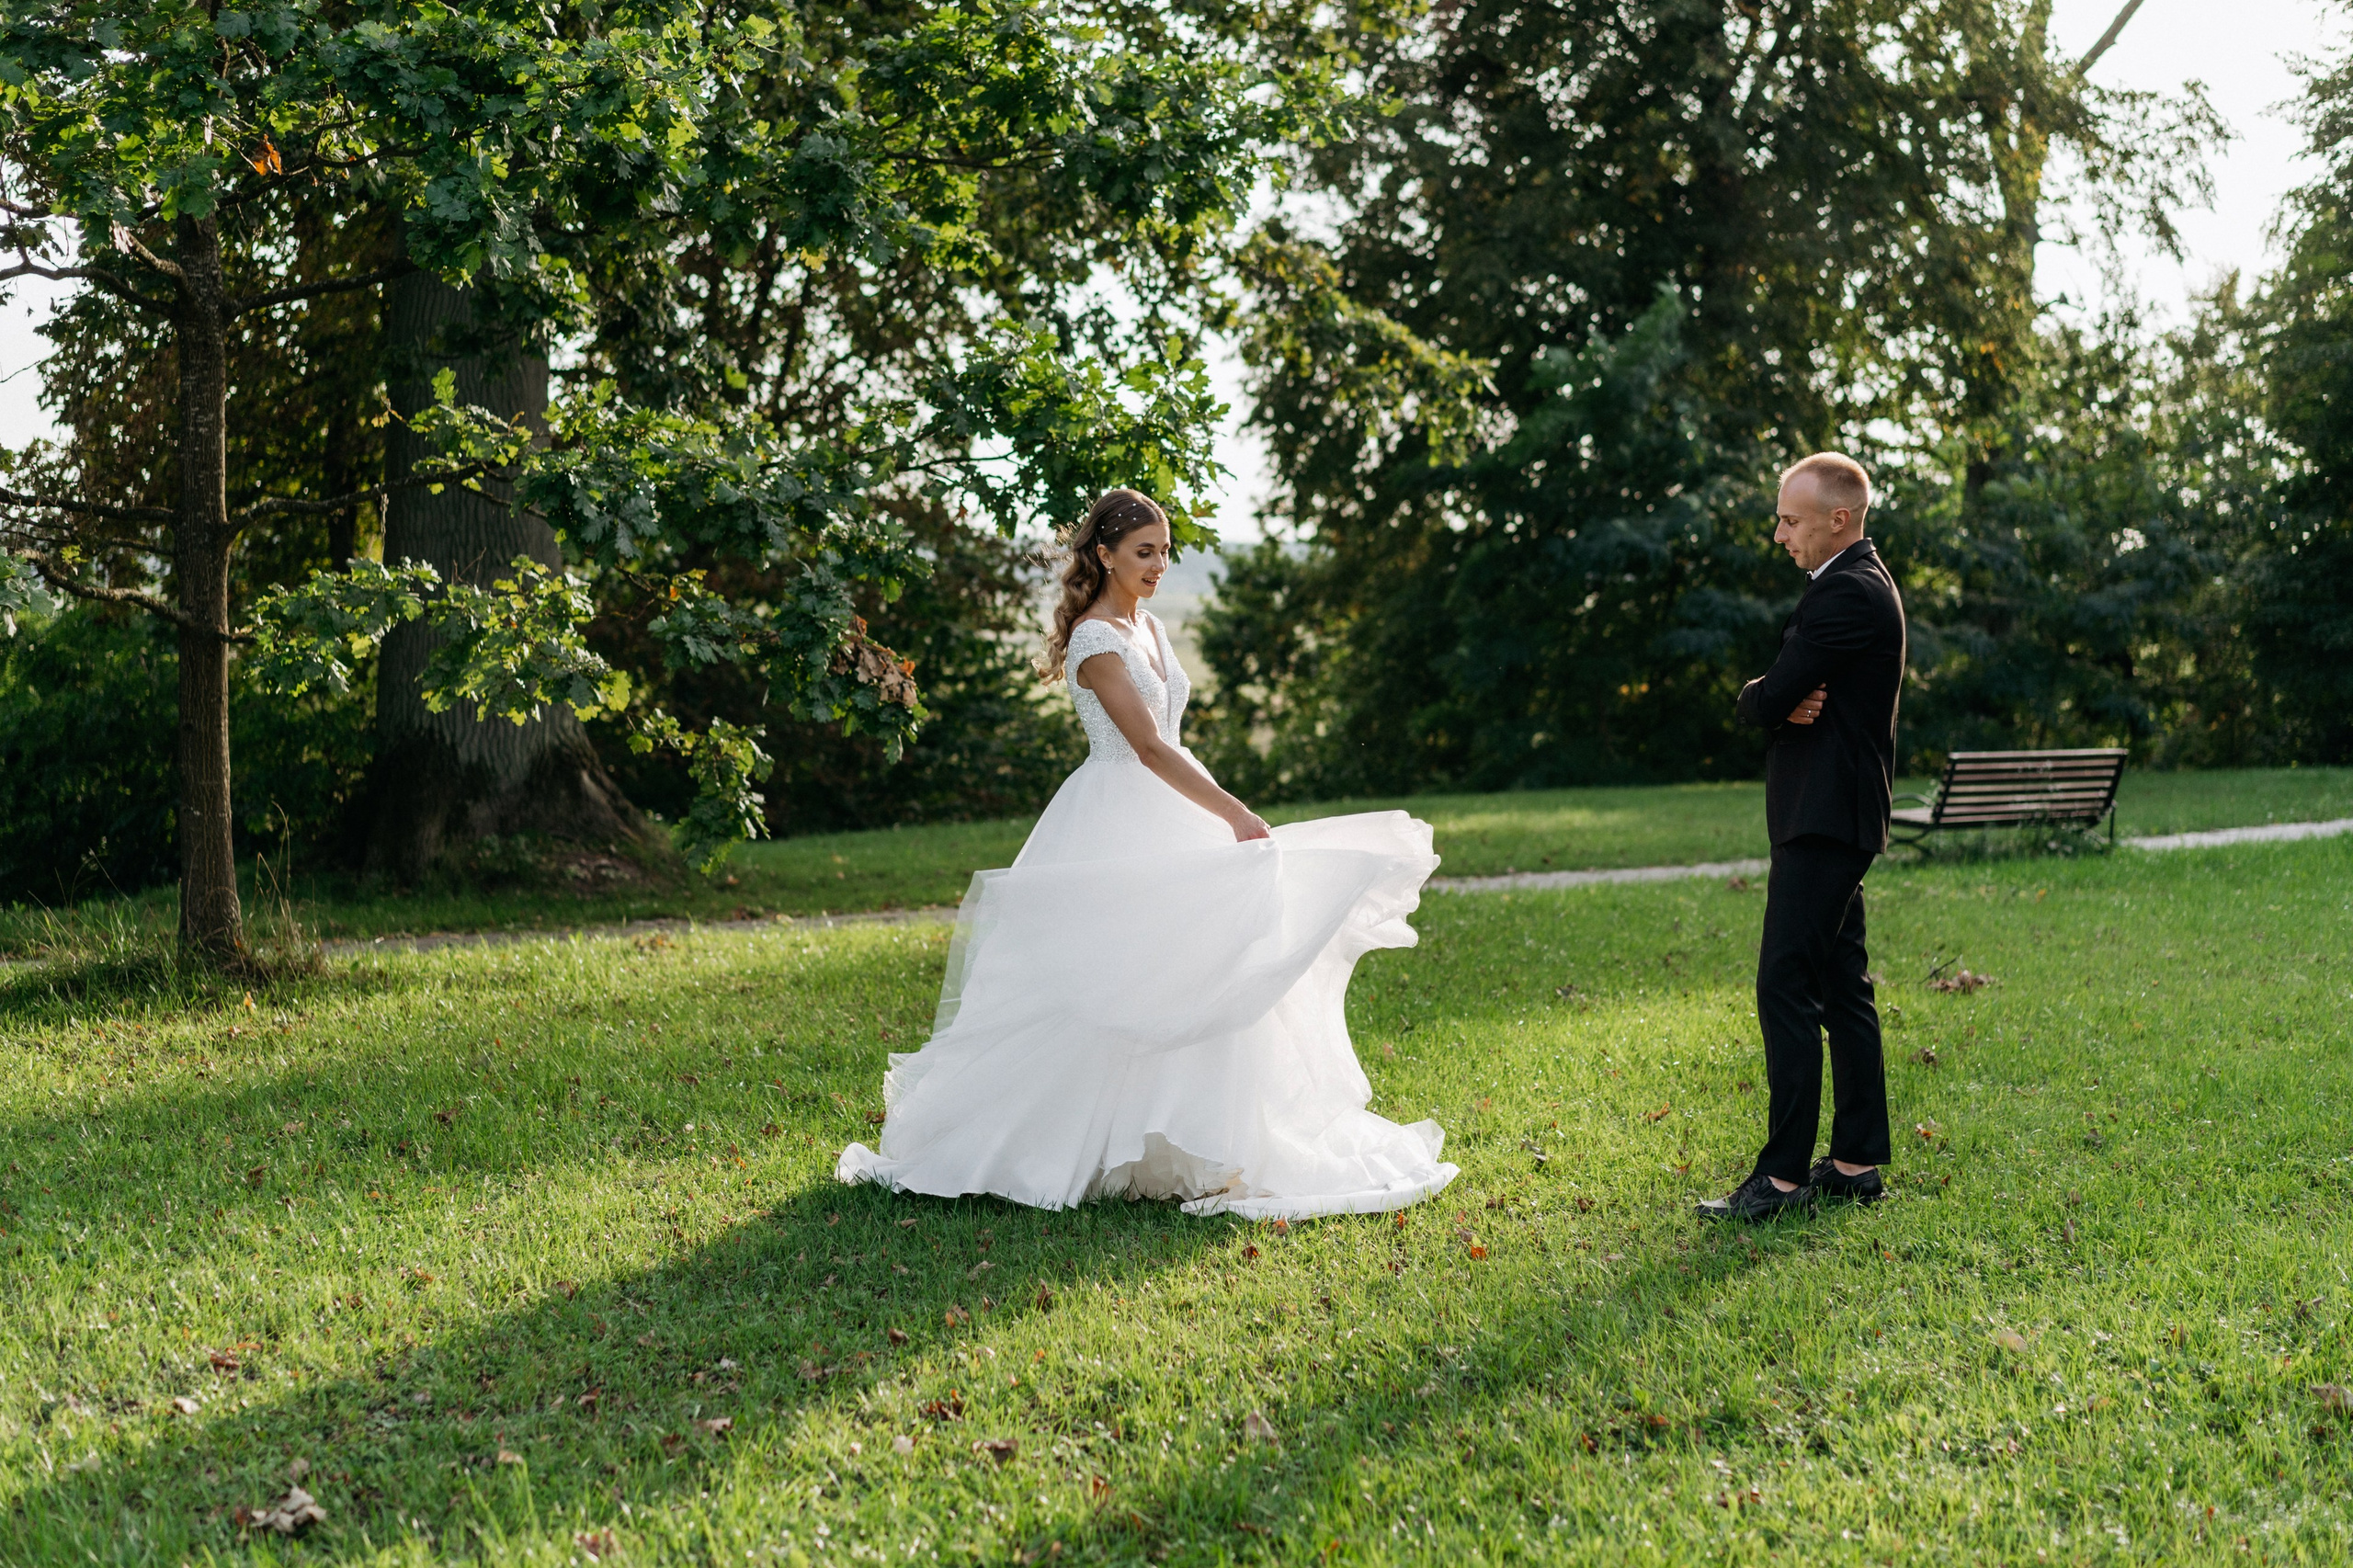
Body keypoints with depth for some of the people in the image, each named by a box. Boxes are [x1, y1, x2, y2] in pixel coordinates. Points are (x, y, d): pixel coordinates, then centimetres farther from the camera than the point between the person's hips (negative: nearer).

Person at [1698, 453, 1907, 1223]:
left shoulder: (1847, 593, -17)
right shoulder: (1857, 582, 18)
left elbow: (1766, 700, -20)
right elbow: (1773, 698, 14)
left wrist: (1771, 700, 2)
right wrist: (1789, 705, -8)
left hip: (1824, 820, -11)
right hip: (1834, 817, 11)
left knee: (1786, 990, -10)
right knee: (1841, 989, 12)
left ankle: (1785, 1175, -8)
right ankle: (1857, 1162, 18)